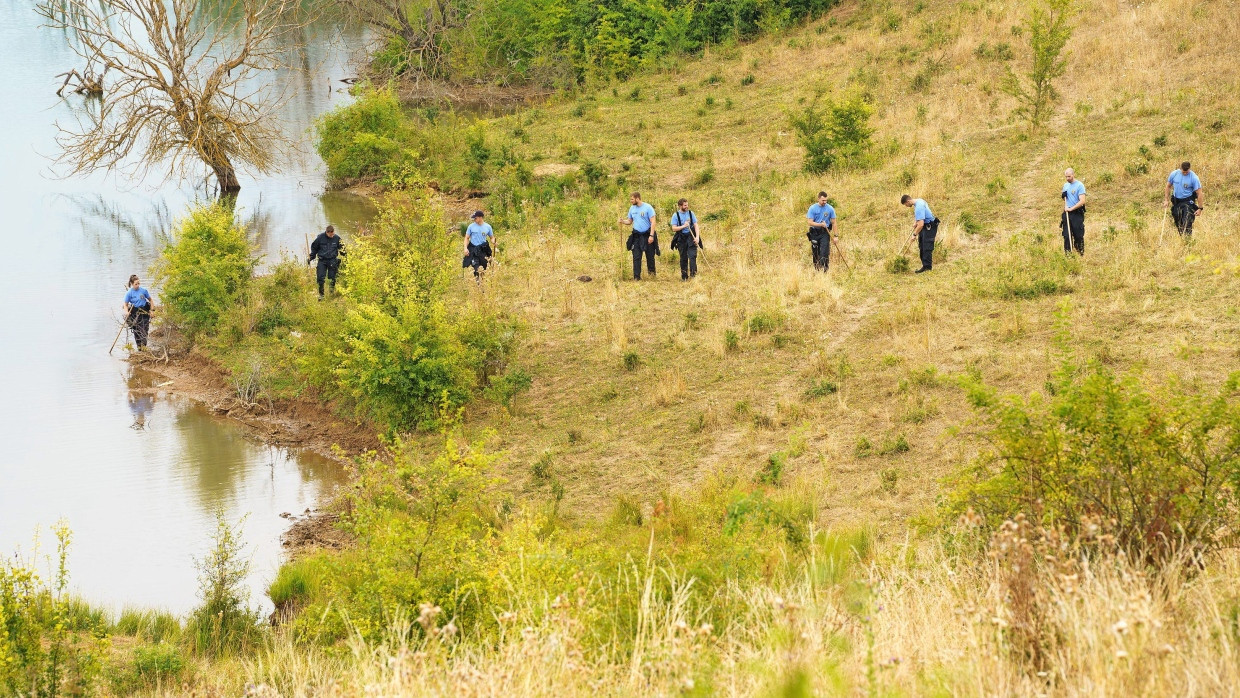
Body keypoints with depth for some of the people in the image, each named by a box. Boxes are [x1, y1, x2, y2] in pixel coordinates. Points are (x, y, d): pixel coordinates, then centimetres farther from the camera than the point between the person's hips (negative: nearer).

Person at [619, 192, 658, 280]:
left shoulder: (648, 207, -8)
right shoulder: (632, 208, 8)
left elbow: (652, 222, -10)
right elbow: (630, 221, 16)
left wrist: (651, 235, -17)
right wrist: (623, 221, -6)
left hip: (647, 235, -4)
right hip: (637, 236, 4)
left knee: (650, 256, 5)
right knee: (636, 257, -1)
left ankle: (652, 272, 21)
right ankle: (636, 277, 0)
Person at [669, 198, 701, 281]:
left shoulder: (690, 213, 4)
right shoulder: (676, 215, -1)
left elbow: (696, 225, 3)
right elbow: (674, 228, -5)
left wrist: (697, 237, -9)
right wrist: (683, 226, -18)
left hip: (691, 237, 0)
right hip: (681, 238, 0)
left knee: (692, 255, -14)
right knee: (683, 258, 6)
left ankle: (693, 272, -16)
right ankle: (684, 276, 13)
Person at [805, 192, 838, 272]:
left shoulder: (830, 209, -1)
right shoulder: (812, 208, -2)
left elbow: (834, 223, 5)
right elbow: (810, 222, -7)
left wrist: (836, 235, 1)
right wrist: (820, 224, -20)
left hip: (825, 232, -1)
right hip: (814, 232, 1)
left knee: (824, 251, -16)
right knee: (815, 252, 6)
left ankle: (824, 267, -18)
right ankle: (816, 268, 18)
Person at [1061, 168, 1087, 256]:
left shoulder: (1080, 185, -8)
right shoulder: (1066, 185, 14)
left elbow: (1082, 201, -15)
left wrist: (1071, 209, -19)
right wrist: (1063, 196, 3)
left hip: (1077, 213, -6)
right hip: (1067, 213, 6)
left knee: (1078, 236, -2)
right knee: (1067, 235, 1)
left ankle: (1081, 254, 7)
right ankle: (1067, 254, 5)